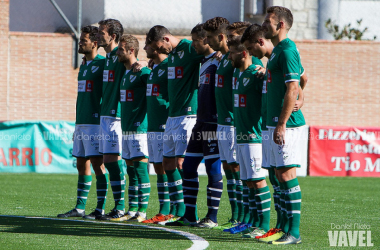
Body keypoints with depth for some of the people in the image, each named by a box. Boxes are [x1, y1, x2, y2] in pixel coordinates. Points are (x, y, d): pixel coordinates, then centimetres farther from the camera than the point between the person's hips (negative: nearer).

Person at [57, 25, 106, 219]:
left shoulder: (102, 64, -8)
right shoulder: (83, 66, 18)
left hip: (95, 122, -9)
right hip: (81, 122, 9)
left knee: (97, 163, -8)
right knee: (81, 164, 10)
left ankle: (100, 209, -7)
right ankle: (80, 208, 14)